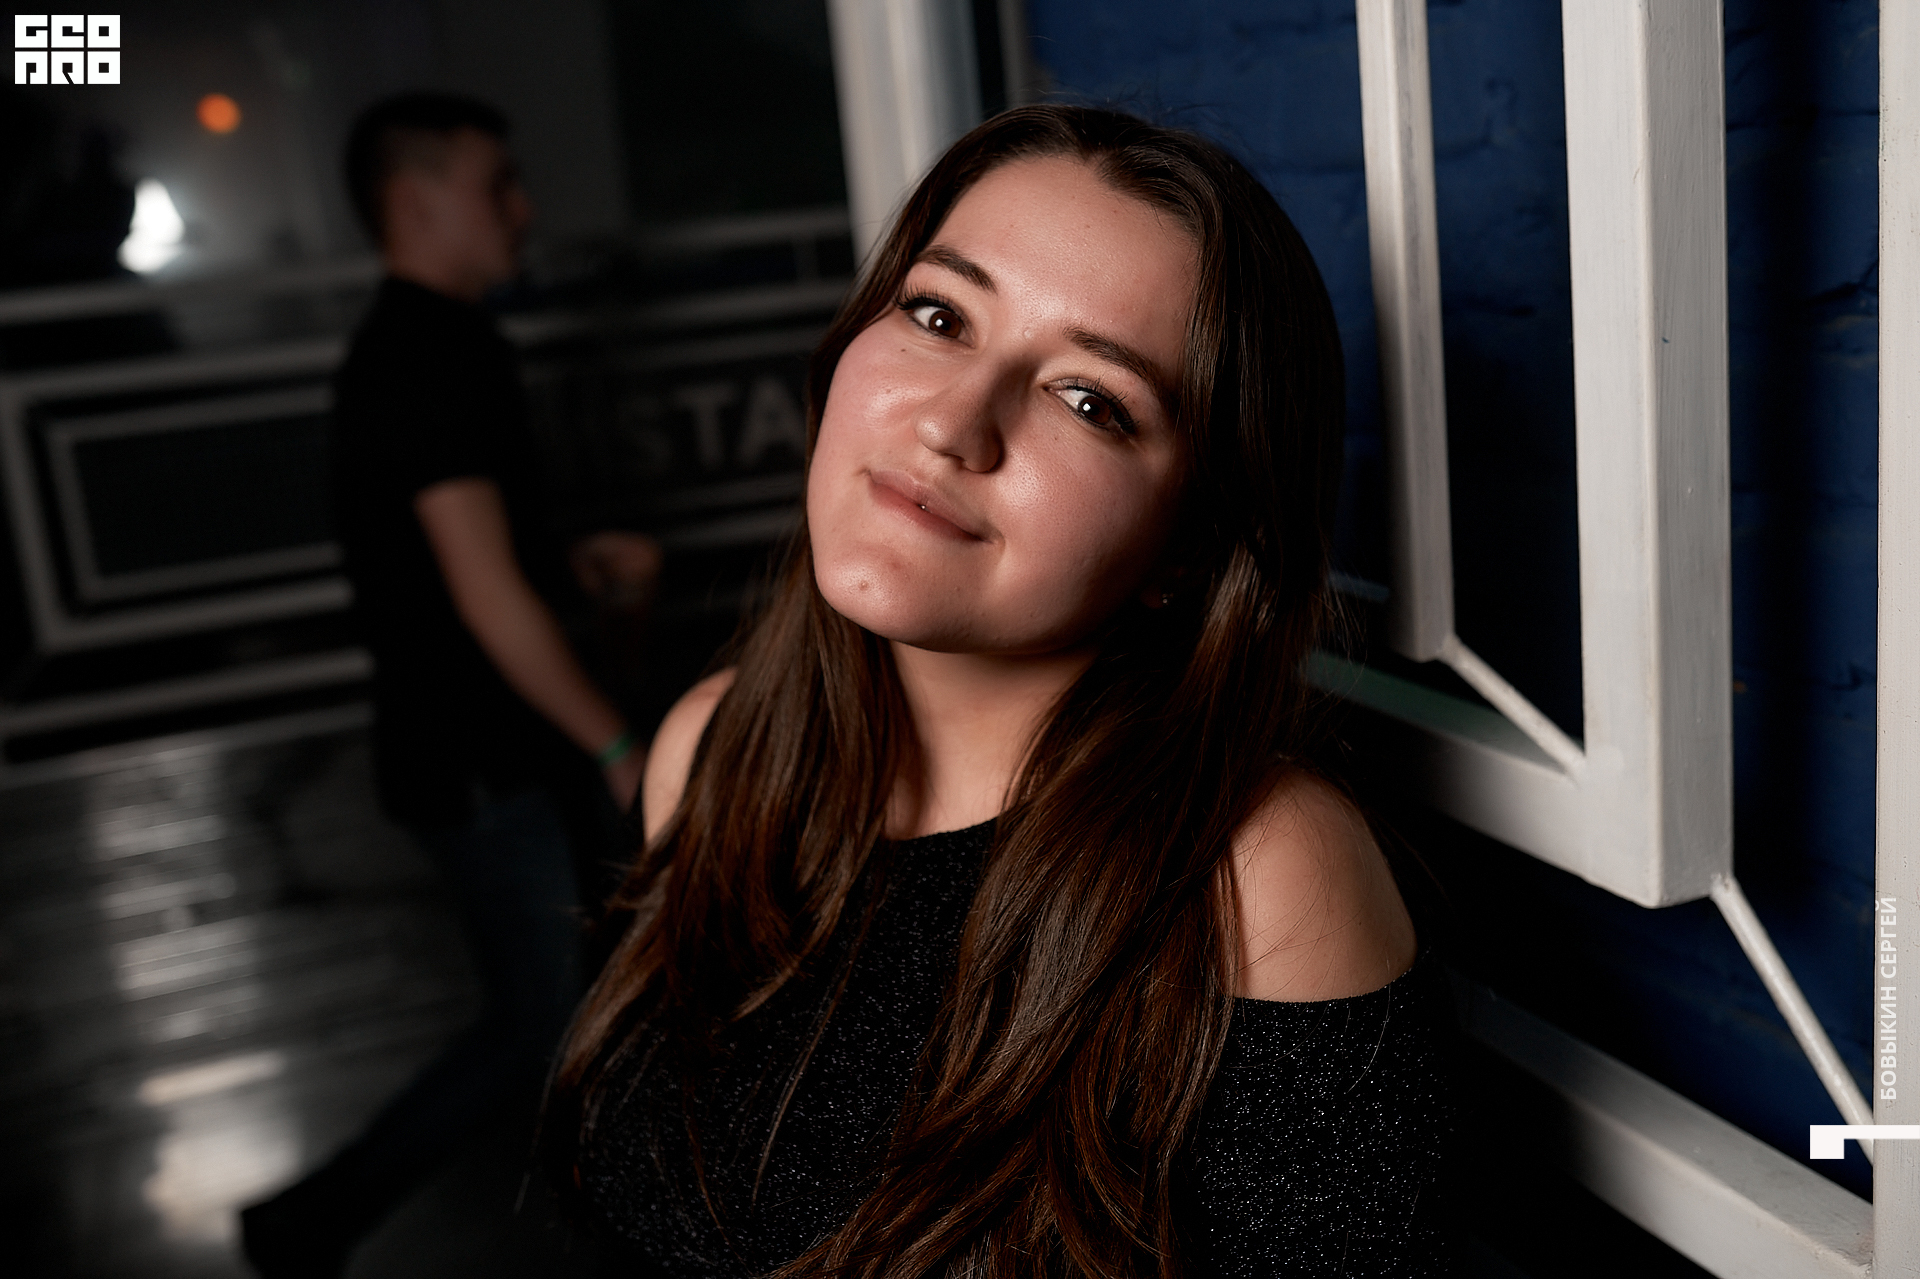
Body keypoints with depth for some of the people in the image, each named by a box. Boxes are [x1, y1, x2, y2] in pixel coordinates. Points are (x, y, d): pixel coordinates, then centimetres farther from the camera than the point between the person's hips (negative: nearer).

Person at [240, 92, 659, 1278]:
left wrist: (582, 557, 6)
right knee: (539, 1025, 0)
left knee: (569, 981, 18)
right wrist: (618, 746, -18)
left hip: (488, 745, 10)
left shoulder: (430, 348, 12)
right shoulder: (426, 360, -20)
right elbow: (489, 598, -24)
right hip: (475, 763, -10)